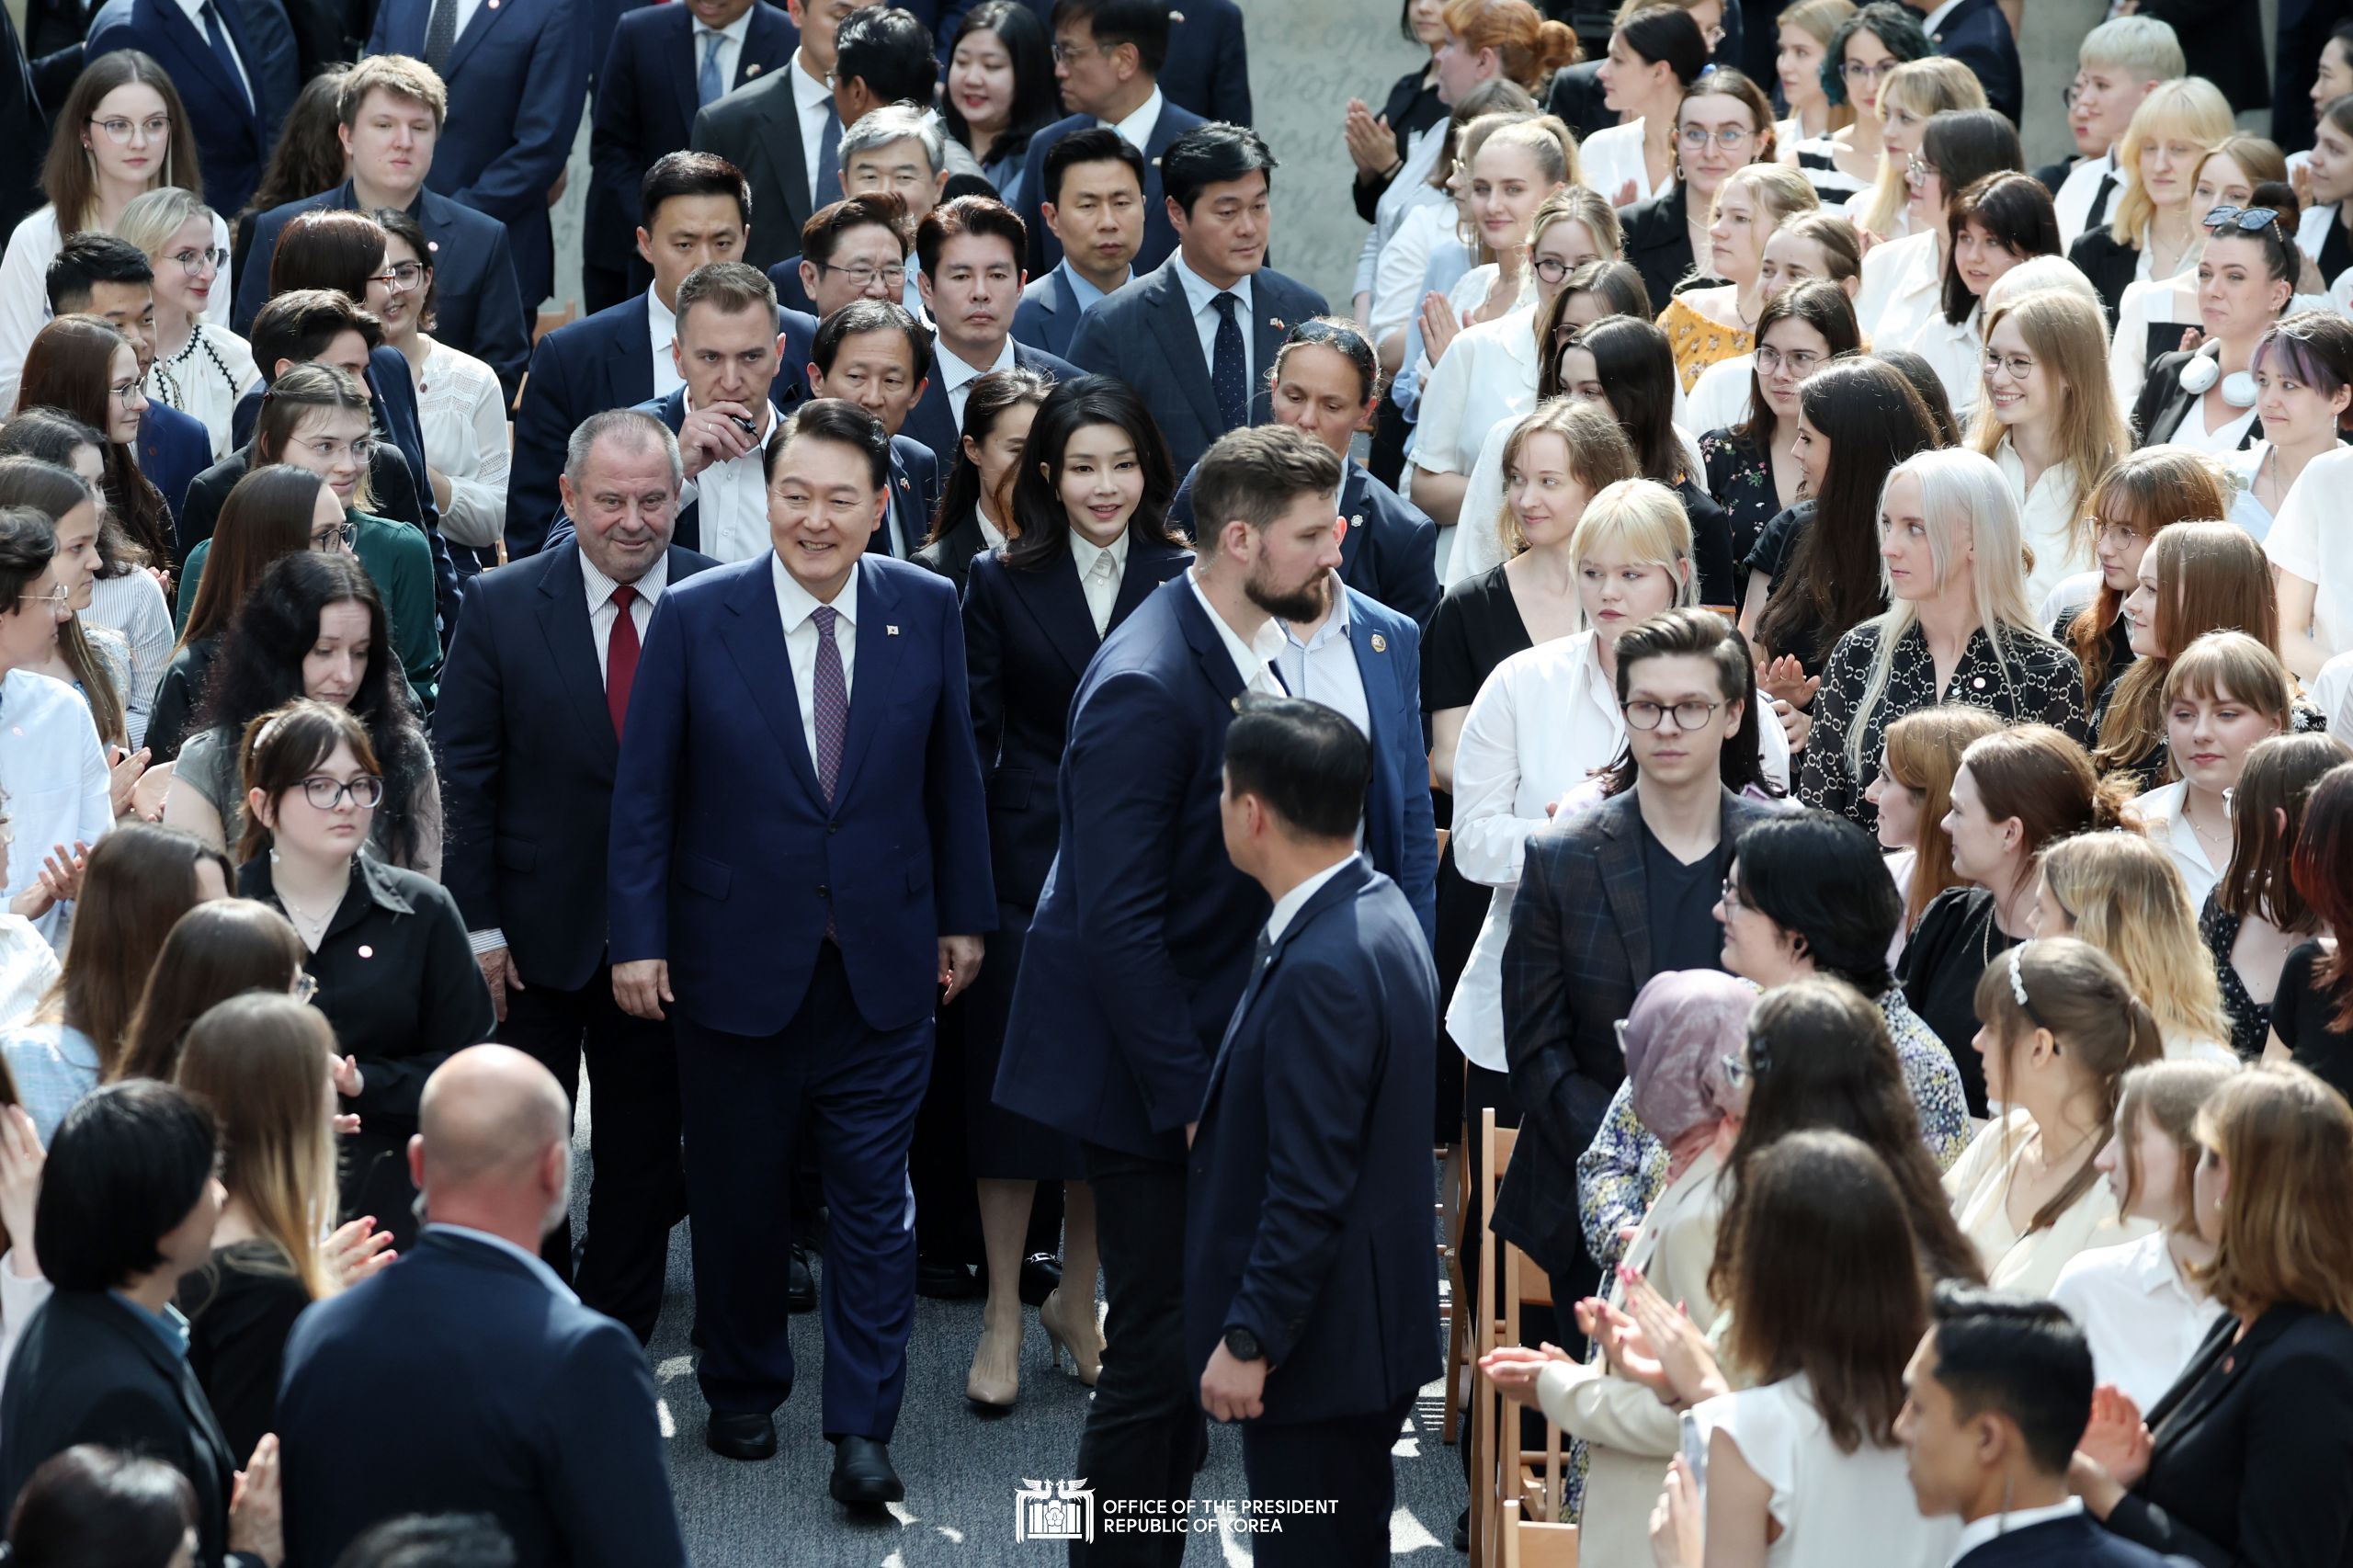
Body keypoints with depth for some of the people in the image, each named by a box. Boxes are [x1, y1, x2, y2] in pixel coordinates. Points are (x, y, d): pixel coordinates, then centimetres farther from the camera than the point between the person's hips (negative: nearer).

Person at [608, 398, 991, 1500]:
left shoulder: (926, 611, -1)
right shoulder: (694, 618, -7)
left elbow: (952, 774, 8)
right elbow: (645, 790, -3)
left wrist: (963, 914, 9)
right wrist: (638, 938, -6)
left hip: (884, 962, 1)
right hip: (736, 960, -1)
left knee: (873, 1199, 1)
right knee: (735, 1193, 12)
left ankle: (863, 1429, 5)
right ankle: (743, 1393, 30)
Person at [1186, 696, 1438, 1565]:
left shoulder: (1320, 970, -27)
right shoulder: (1377, 909, 4)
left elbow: (1310, 1190, -26)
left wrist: (1249, 1340, -20)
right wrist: (1213, 1126, 18)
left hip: (1319, 1344, -10)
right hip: (1368, 1327, 10)